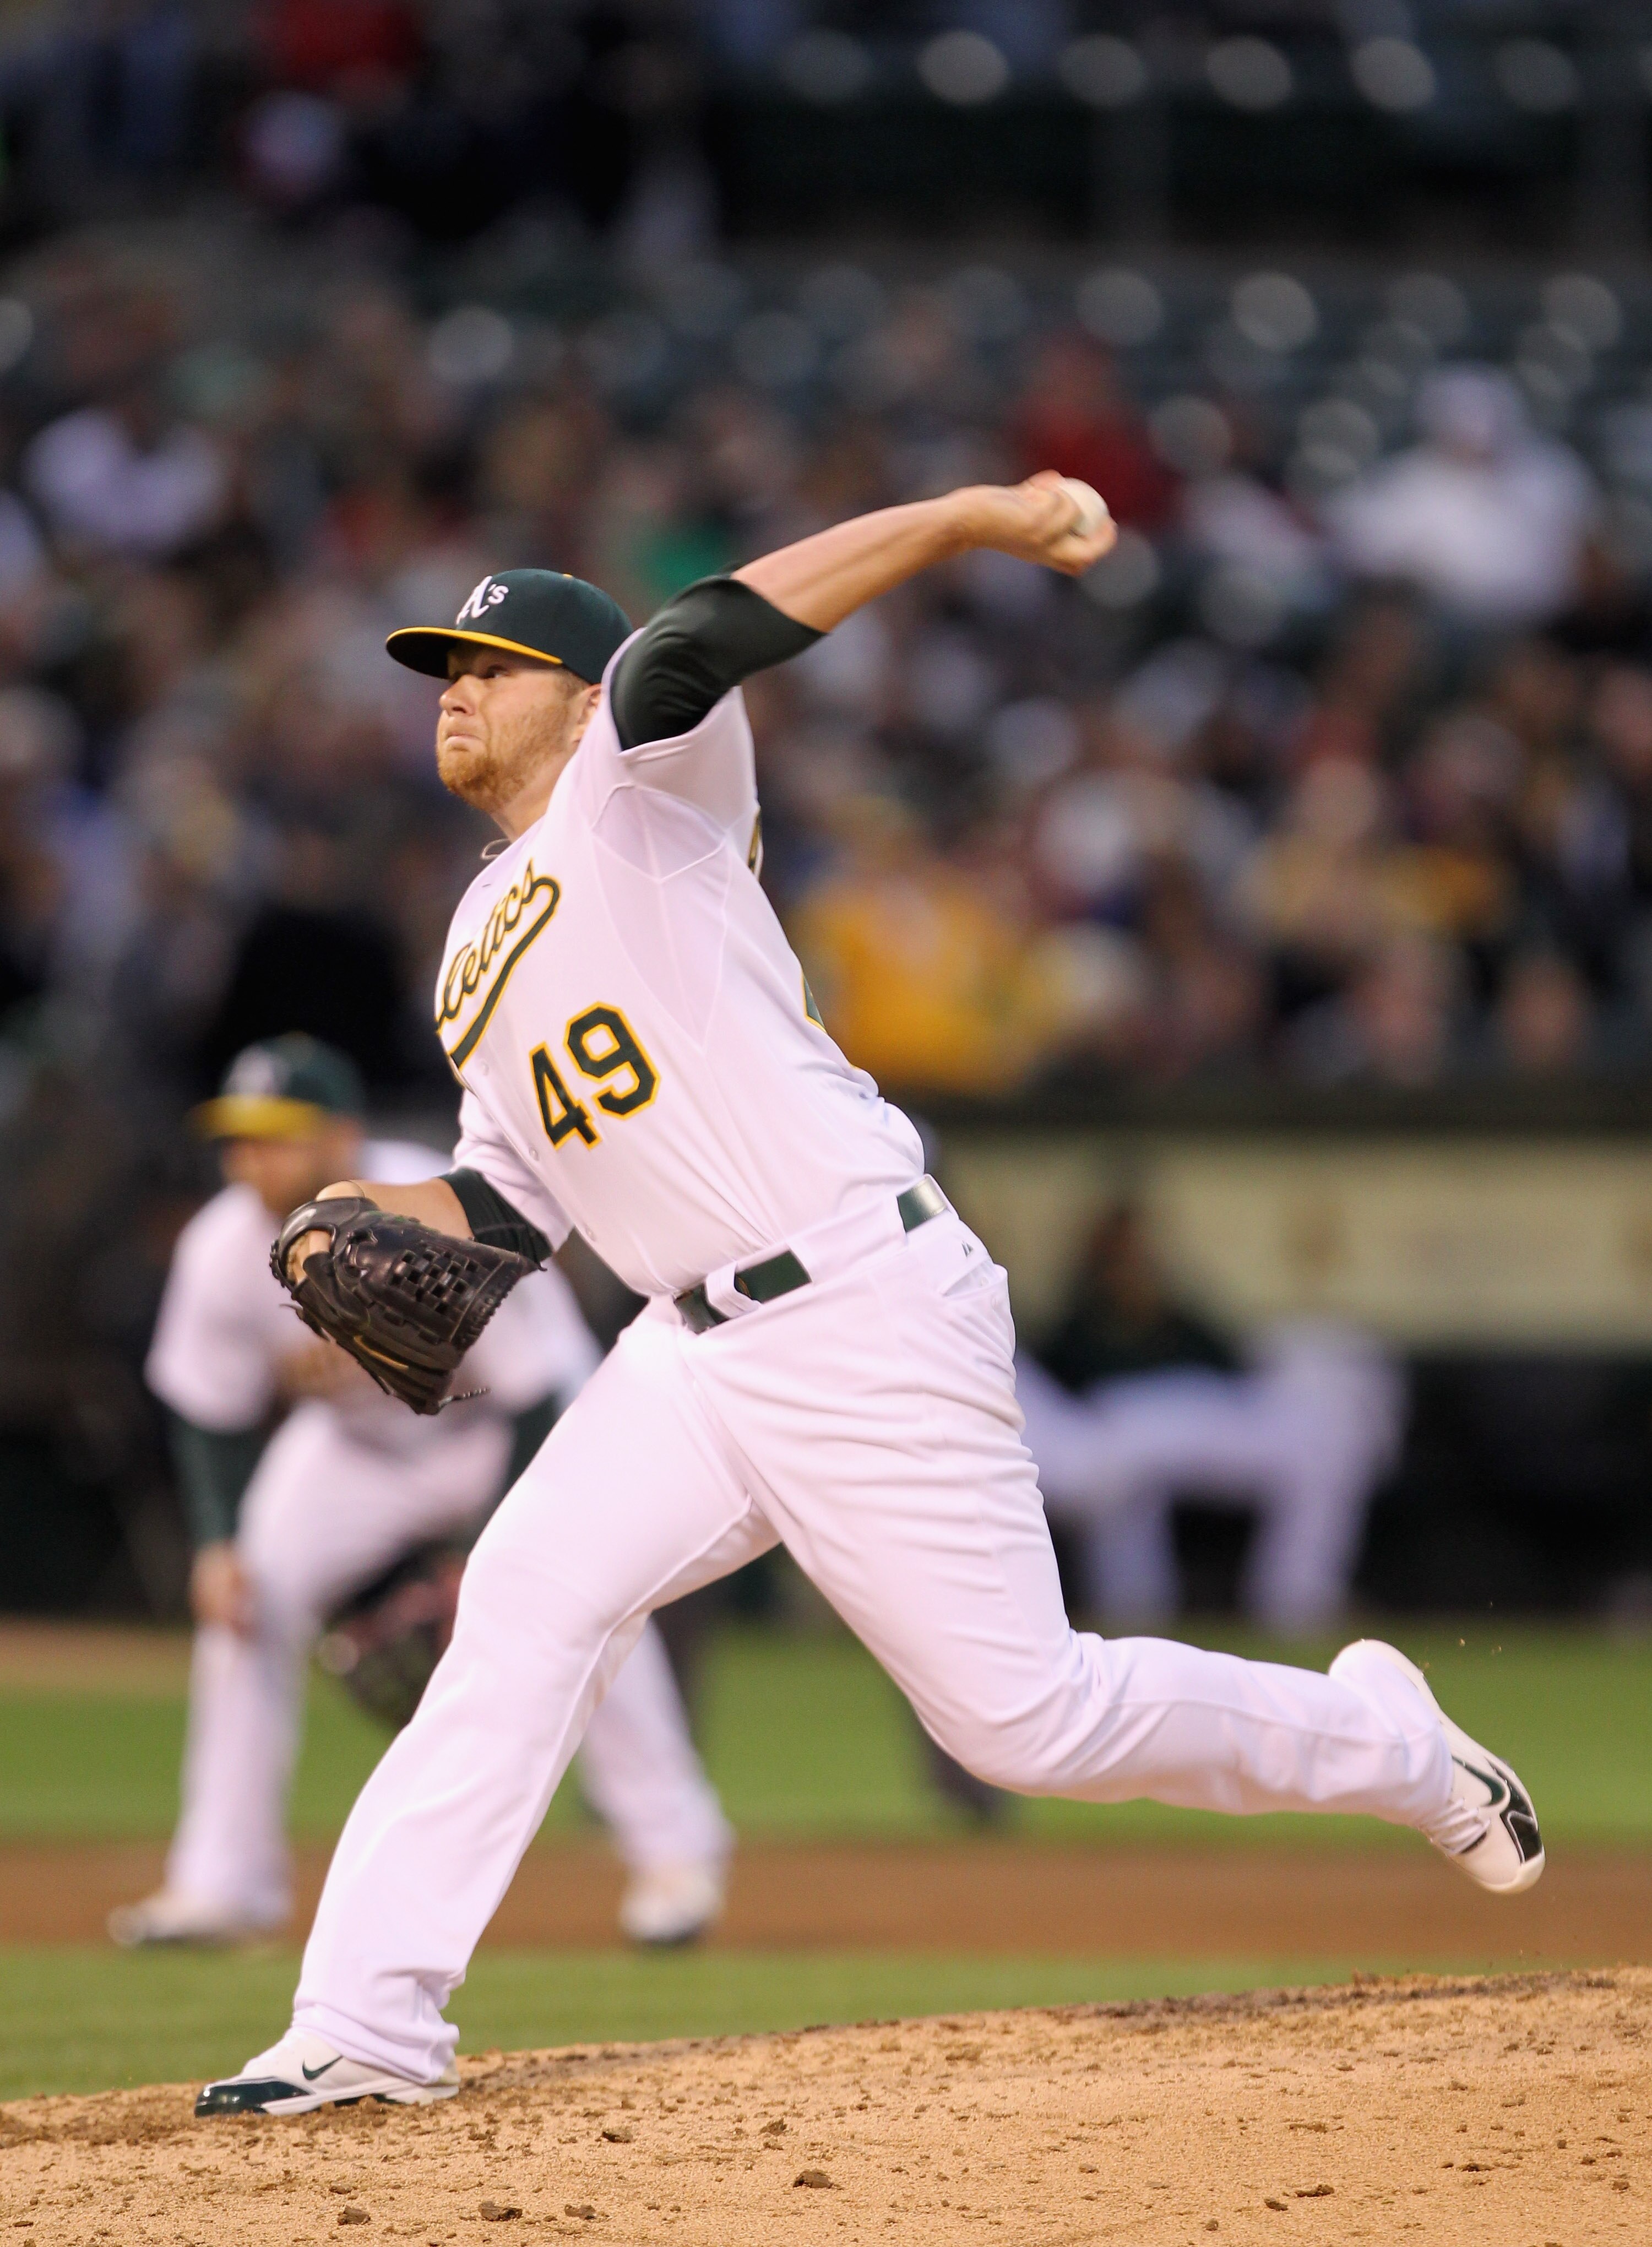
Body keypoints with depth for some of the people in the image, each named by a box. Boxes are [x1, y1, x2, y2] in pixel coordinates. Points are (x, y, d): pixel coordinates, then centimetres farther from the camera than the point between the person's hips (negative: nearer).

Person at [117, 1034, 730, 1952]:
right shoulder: (224, 1248, -22)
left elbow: (536, 1400, -28)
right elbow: (208, 1415, -7)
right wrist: (218, 1546, -22)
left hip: (510, 1418, -4)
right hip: (355, 1442, 4)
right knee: (243, 1595, -11)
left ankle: (676, 1856, -9)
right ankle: (221, 1884, -2)